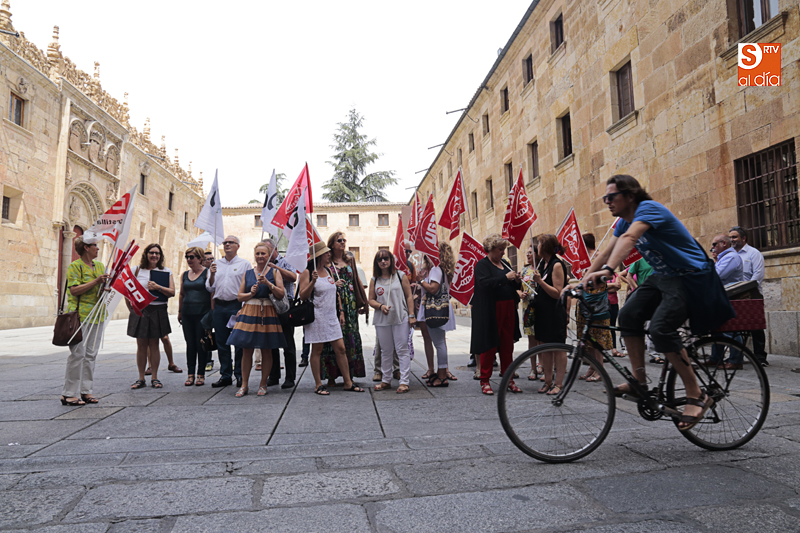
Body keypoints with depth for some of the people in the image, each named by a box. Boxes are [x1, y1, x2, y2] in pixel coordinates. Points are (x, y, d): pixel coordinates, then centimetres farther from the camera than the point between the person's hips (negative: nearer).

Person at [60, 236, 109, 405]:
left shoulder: (99, 265, 17)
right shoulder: (75, 266, -4)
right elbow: (74, 290, -15)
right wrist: (96, 281, -20)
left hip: (97, 315, 7)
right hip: (80, 315, -7)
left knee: (91, 354, 8)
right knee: (78, 353, -7)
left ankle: (85, 390, 15)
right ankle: (69, 394, 1)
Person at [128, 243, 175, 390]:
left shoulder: (166, 272, 6)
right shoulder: (137, 270, 6)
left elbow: (172, 292, -1)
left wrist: (158, 287, -15)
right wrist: (132, 309, 3)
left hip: (158, 311, 0)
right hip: (139, 311, 0)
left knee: (154, 345, 4)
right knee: (141, 345, 4)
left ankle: (154, 377, 13)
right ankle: (141, 378, 14)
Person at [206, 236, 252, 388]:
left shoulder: (244, 264, 4)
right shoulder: (216, 264, 15)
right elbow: (210, 288, 14)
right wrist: (212, 275, -4)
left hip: (237, 305, -4)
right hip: (219, 306, 4)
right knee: (221, 342, 7)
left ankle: (240, 375, 8)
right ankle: (225, 375, 16)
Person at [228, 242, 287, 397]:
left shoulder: (274, 272, 5)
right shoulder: (247, 273, 12)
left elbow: (281, 294, -4)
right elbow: (239, 296, 12)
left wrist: (267, 283, -15)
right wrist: (251, 293, -7)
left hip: (268, 314, -2)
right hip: (249, 313, 2)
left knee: (266, 351, 3)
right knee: (246, 350, 2)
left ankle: (263, 384, 16)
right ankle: (244, 385, 12)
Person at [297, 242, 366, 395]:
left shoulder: (328, 271, 14)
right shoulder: (307, 273, -7)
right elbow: (303, 296, -12)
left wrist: (341, 311, 15)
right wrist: (313, 281, -25)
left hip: (332, 316, 6)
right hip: (316, 317, -6)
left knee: (340, 348, 4)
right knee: (317, 350, 2)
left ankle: (348, 382, 12)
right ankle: (318, 385, 13)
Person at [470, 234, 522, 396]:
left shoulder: (504, 263, 16)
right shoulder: (482, 264, -4)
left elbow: (514, 287, 20)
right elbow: (484, 283, -21)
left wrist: (517, 281, -2)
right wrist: (505, 277, -24)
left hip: (508, 310, 6)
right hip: (490, 311, -6)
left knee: (507, 345, 9)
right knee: (489, 346, -1)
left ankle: (508, 379, 19)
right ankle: (485, 381, 9)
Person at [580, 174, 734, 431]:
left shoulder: (648, 208, -20)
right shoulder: (625, 221, 8)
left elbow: (629, 238, -39)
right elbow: (607, 252, 9)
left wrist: (608, 270, -53)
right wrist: (583, 280, 0)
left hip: (691, 277, -9)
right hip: (662, 277, 9)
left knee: (660, 328, -24)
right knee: (628, 315, -9)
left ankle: (697, 395, -10)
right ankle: (640, 381, 2)